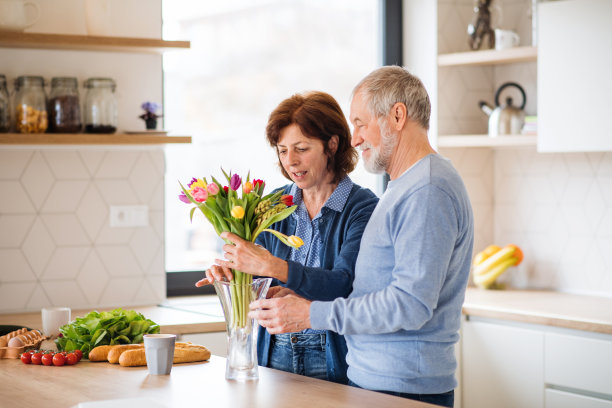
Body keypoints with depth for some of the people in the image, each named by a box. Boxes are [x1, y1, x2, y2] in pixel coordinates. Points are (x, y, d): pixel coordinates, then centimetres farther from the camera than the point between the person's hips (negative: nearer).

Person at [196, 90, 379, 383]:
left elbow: (345, 285, -21)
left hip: (331, 362, -4)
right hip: (275, 356, 4)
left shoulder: (362, 208, -8)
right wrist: (230, 274, -13)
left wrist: (272, 266, -30)